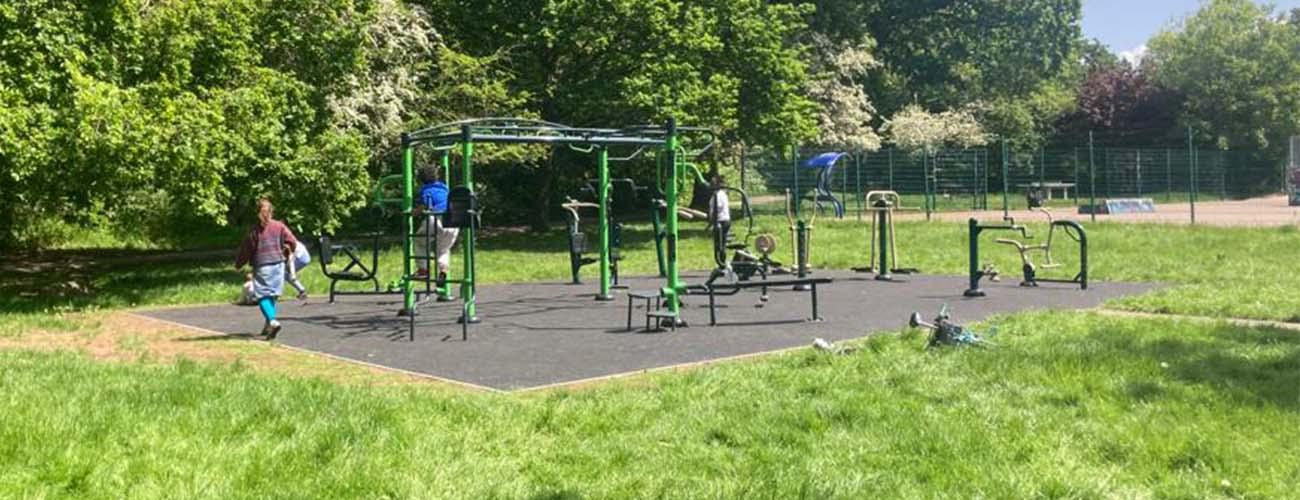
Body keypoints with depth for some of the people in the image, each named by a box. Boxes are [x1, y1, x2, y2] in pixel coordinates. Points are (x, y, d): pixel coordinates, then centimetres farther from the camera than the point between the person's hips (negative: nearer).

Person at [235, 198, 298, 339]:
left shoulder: (254, 230, -6)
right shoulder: (279, 226, 0)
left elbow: (246, 249, -2)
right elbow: (293, 242, -3)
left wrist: (238, 265, 12)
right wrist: (284, 250, 18)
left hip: (261, 266, -3)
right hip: (278, 264, 4)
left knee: (263, 296, -4)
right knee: (272, 295, 15)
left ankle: (272, 321, -26)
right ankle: (268, 325, 22)